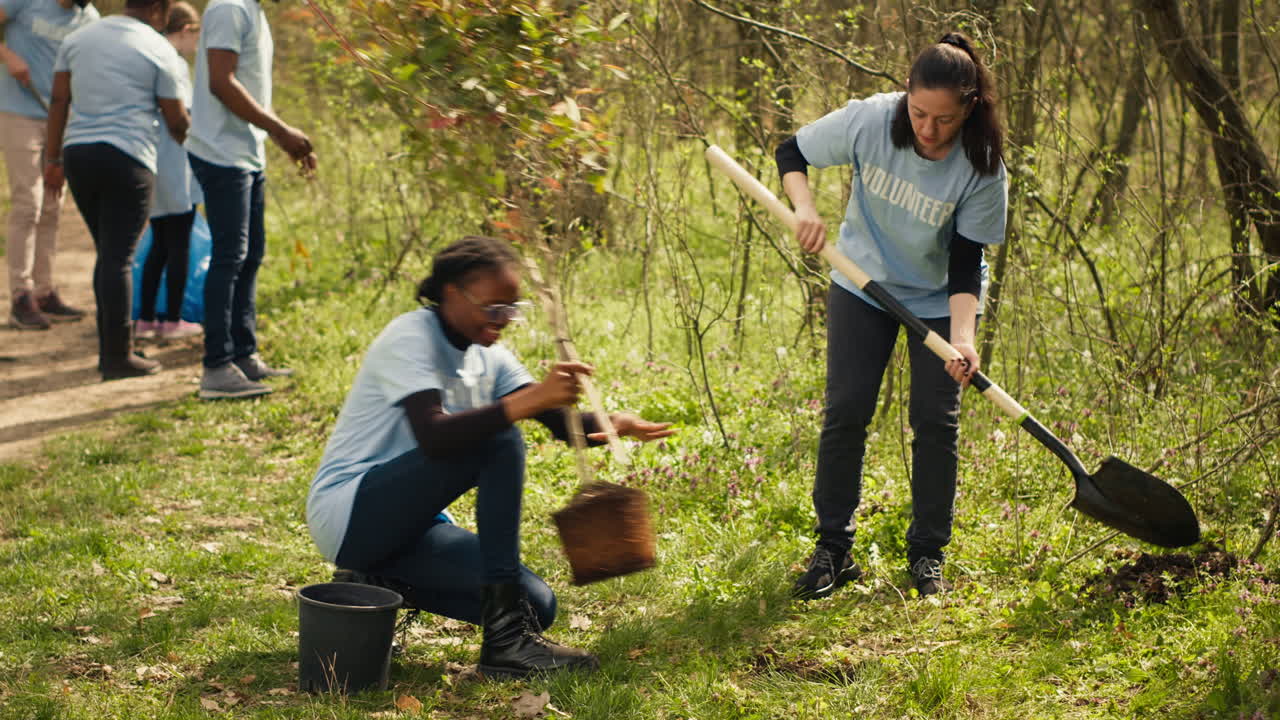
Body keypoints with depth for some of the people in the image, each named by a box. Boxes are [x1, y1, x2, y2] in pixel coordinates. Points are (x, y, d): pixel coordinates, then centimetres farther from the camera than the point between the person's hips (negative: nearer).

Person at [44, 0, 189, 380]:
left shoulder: (77, 38, 12)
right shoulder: (158, 49, -2)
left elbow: (58, 101, 11)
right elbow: (176, 120, 1)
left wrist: (53, 158, 14)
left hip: (78, 152, 5)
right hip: (127, 157, -5)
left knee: (108, 253, 16)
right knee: (119, 258, -4)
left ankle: (112, 348, 19)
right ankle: (118, 357, -2)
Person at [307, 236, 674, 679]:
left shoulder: (488, 356, 7)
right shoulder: (410, 340, -18)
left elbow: (560, 420, -3)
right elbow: (433, 437, -35)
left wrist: (614, 425, -26)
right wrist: (529, 399, -43)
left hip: (403, 525, 9)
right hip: (347, 512, -8)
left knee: (537, 605, -6)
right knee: (499, 443, -28)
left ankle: (377, 585, 6)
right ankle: (506, 640, -28)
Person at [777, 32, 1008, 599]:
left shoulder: (982, 168, -25)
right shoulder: (869, 120, -23)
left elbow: (965, 264, -22)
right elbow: (791, 154, -8)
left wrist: (962, 336, -35)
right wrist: (805, 209, -26)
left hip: (938, 298, -1)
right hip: (863, 281, 1)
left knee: (936, 419, -4)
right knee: (845, 411, -3)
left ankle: (927, 553, 10)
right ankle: (832, 549, 7)